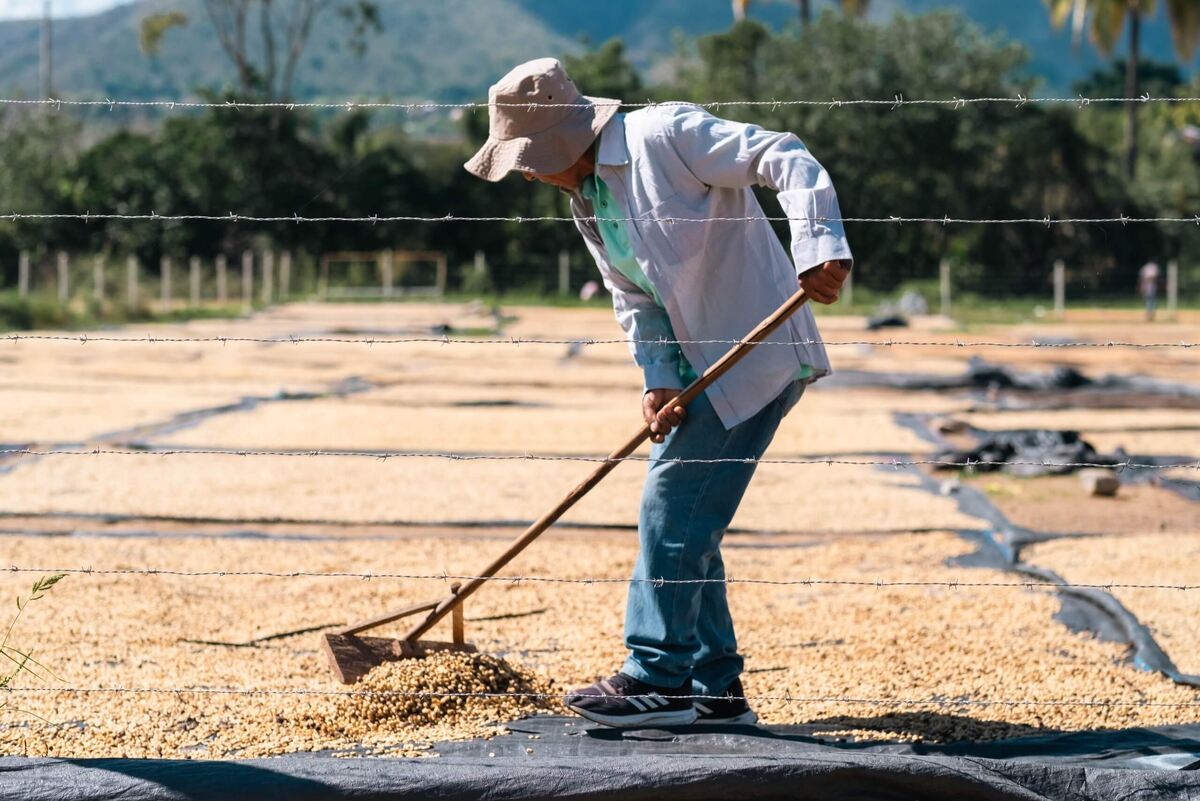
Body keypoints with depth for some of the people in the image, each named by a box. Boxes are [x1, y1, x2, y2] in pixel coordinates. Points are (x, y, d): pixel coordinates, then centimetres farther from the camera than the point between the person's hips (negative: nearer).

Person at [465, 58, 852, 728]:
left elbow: (785, 159, -21)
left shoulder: (667, 134, -15)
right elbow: (636, 302, 10)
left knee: (673, 511, -11)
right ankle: (715, 687, 15)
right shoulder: (588, 203, 11)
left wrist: (819, 246, -36)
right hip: (700, 367, 9)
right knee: (680, 523, 9)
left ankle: (657, 680, -6)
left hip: (760, 351, -9)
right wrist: (660, 380, -7)